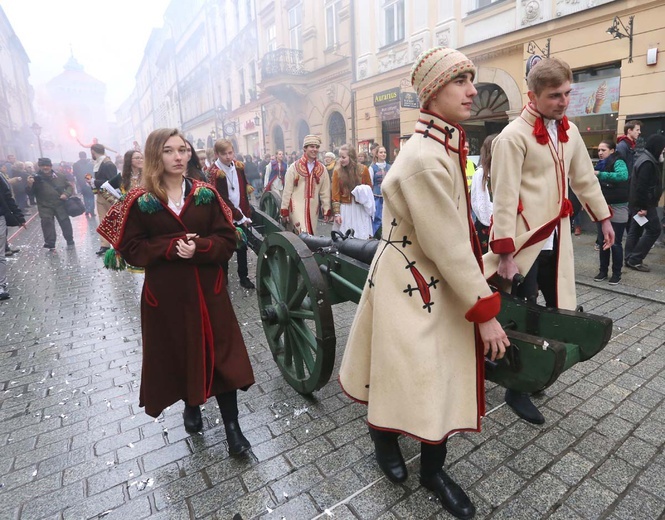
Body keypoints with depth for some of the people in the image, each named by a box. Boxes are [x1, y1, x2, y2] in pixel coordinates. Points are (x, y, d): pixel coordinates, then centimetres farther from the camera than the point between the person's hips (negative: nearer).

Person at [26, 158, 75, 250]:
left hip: (60, 205, 1)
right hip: (45, 207, -1)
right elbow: (30, 192, -6)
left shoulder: (60, 176, 2)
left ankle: (70, 241, 25)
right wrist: (30, 185, -28)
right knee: (47, 224, -6)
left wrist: (66, 194, -8)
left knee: (65, 223, 8)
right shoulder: (36, 178, -5)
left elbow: (69, 186, 11)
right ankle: (50, 244, 0)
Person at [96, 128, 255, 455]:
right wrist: (171, 247, -19)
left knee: (221, 355, 2)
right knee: (179, 354, 14)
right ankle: (191, 406, 43)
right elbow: (131, 249, -5)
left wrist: (199, 248, -21)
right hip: (166, 294, 0)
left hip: (208, 289, 1)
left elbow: (228, 240, -3)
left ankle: (232, 426, 16)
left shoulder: (206, 194, 0)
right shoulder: (140, 201, -3)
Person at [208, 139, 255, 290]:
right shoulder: (215, 173, -16)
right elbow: (222, 200, -19)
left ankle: (244, 277, 23)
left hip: (241, 216, 5)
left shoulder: (238, 167, 2)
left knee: (242, 247, 11)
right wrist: (239, 216, -16)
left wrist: (246, 214, 4)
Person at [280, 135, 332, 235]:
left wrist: (327, 210, 4)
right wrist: (284, 210, -3)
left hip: (313, 209, 4)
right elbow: (287, 191, -2)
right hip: (296, 207, -4)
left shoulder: (322, 169, 7)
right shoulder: (294, 167, -3)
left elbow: (325, 192, 7)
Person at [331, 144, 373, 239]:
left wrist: (364, 192, -8)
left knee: (363, 238, 2)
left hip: (361, 209, 1)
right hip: (344, 209, 0)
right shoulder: (337, 171, -2)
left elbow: (369, 188, 12)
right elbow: (335, 194, -3)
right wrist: (336, 213, -8)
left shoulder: (363, 169, 0)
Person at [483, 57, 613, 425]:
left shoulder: (569, 132, 11)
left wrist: (603, 218, 22)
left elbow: (585, 179, 21)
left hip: (556, 239, 7)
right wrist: (505, 253, -21)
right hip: (524, 242, -7)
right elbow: (504, 198, -18)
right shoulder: (513, 136, -12)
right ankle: (516, 390, 21)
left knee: (560, 311, 13)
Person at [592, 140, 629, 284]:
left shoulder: (618, 162, -9)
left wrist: (600, 174, -31)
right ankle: (603, 271, 21)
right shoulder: (600, 164, 11)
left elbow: (623, 175, -30)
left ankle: (616, 273, 12)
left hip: (617, 209, -6)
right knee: (602, 242, 10)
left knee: (615, 243, 0)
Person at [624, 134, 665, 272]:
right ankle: (635, 260, -3)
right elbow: (642, 186, -23)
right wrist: (644, 207, -22)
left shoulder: (644, 158, 14)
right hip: (644, 204, -10)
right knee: (654, 230, -5)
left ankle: (630, 259, 16)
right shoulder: (648, 162, -18)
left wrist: (641, 205, 15)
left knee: (635, 230, 11)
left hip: (636, 203, 10)